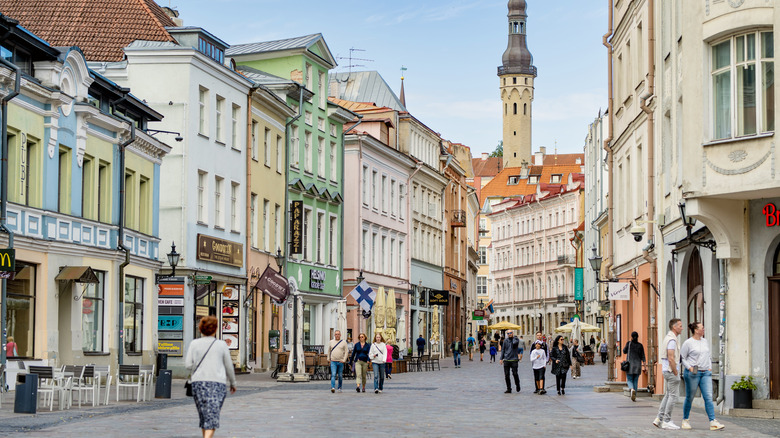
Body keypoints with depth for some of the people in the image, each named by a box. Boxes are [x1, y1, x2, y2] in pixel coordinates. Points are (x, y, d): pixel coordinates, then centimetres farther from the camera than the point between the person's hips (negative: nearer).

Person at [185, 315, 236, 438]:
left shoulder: (194, 344, 3)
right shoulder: (221, 344, 0)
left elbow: (188, 364, -2)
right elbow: (229, 366, 6)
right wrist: (233, 383, 20)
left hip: (198, 382, 2)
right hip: (217, 382, -2)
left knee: (204, 416, 15)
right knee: (212, 416, -8)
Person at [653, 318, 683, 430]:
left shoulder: (667, 337, 14)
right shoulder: (672, 340, -17)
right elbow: (671, 359, -22)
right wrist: (676, 373, -16)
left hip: (666, 370, 10)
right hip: (671, 371, -10)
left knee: (668, 395, 14)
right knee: (673, 396, -4)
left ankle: (659, 419, 12)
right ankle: (666, 421, -1)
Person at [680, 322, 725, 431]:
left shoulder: (705, 342, 14)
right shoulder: (688, 343, -5)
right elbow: (682, 357, -3)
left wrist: (710, 368, 12)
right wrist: (689, 367, -13)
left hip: (705, 373, 5)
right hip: (693, 373, -5)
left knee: (708, 397, -5)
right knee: (689, 398, 4)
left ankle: (713, 422, -11)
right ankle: (685, 420, 19)